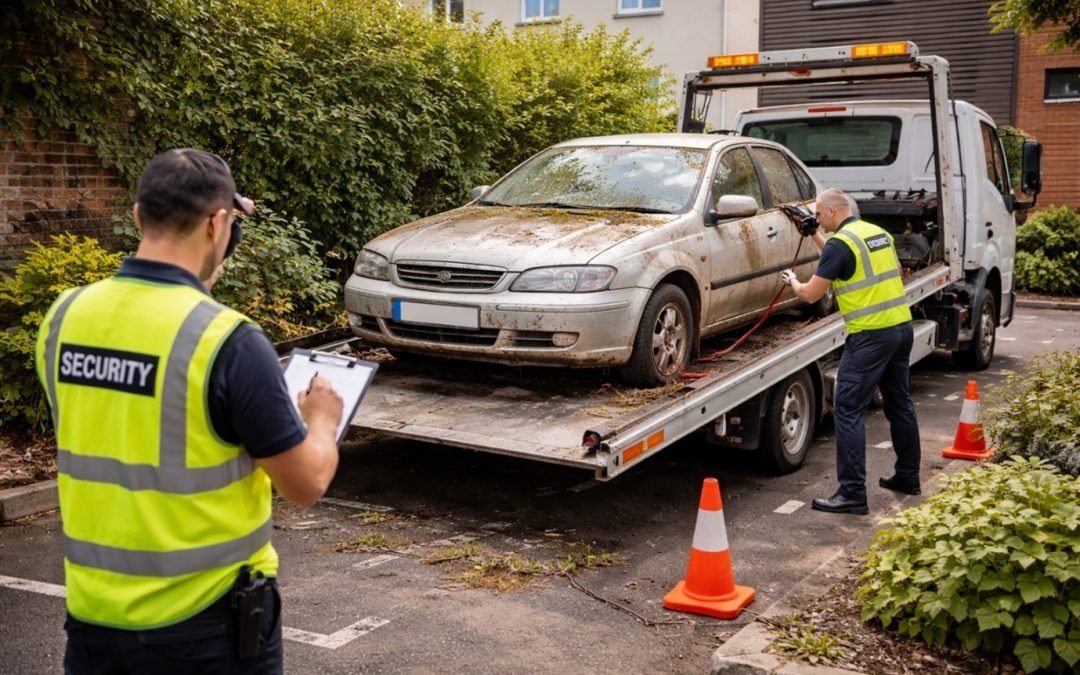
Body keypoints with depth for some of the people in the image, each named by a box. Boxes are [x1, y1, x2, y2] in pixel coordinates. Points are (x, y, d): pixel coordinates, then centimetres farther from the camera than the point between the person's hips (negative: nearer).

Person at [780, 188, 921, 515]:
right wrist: (815, 236, 30)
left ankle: (852, 493, -6)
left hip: (871, 335, -9)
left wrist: (793, 281, 12)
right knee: (900, 403, 20)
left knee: (848, 411, -5)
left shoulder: (840, 242, -13)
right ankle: (907, 477, 32)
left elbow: (811, 294, -9)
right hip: (902, 326, 9)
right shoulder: (878, 232, 13)